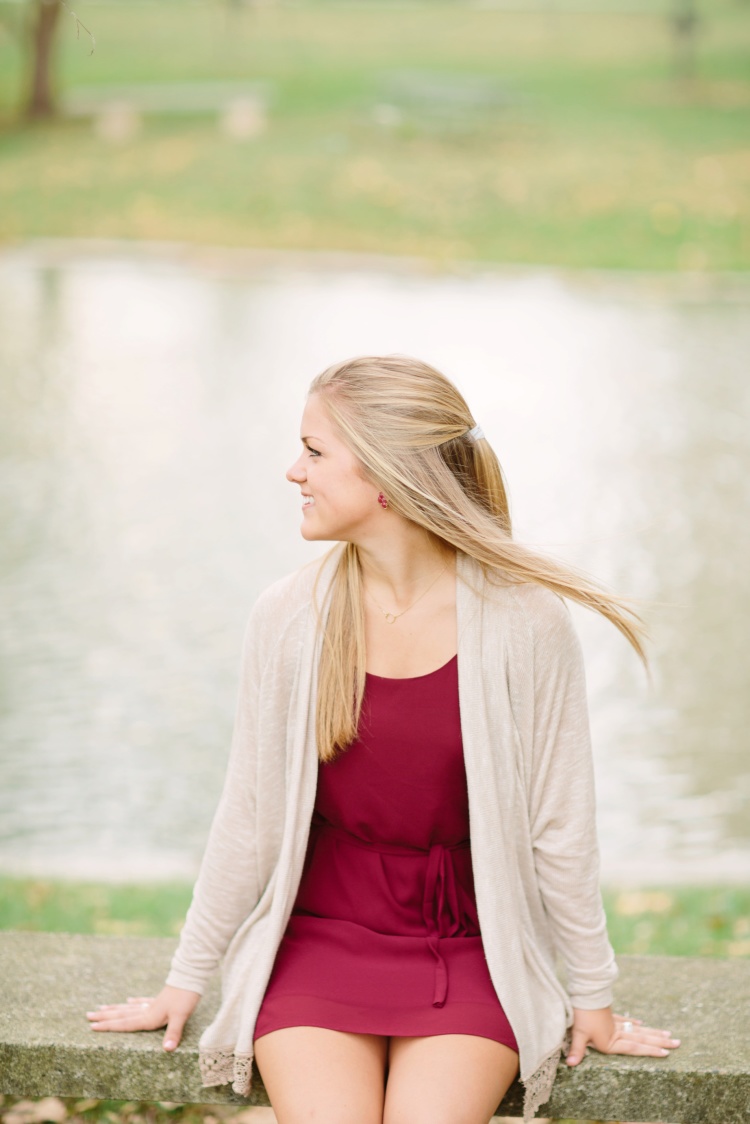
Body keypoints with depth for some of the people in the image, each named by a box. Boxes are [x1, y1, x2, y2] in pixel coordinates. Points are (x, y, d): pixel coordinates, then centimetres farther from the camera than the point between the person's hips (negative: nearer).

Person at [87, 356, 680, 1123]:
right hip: (316, 943, 1)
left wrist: (591, 995, 6)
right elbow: (245, 816, 5)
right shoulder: (288, 618, -5)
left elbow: (560, 823, -2)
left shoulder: (523, 621, -10)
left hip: (471, 954, -1)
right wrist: (186, 980, 11)